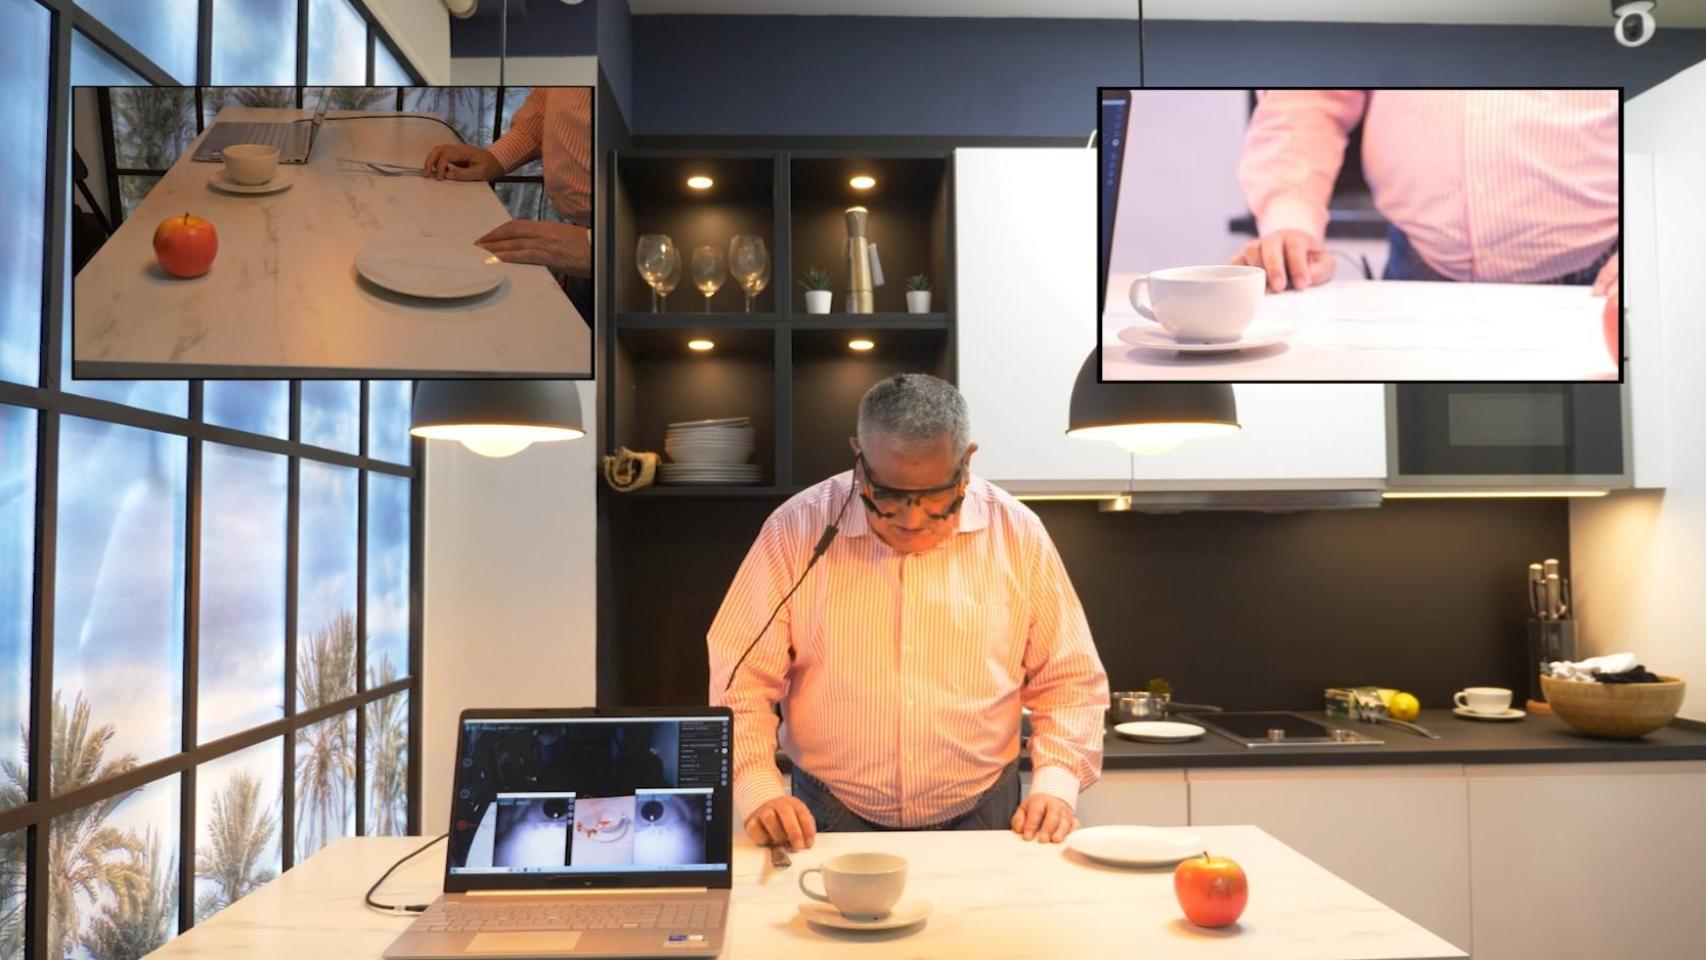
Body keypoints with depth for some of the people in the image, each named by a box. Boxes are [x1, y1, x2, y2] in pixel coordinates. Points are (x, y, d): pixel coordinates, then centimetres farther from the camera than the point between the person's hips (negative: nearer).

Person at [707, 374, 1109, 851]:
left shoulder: (1017, 535, -2)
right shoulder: (796, 529, -5)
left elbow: (1069, 681, 6)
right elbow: (740, 678, -1)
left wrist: (1055, 786, -7)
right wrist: (759, 792, -14)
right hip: (829, 825, -1)